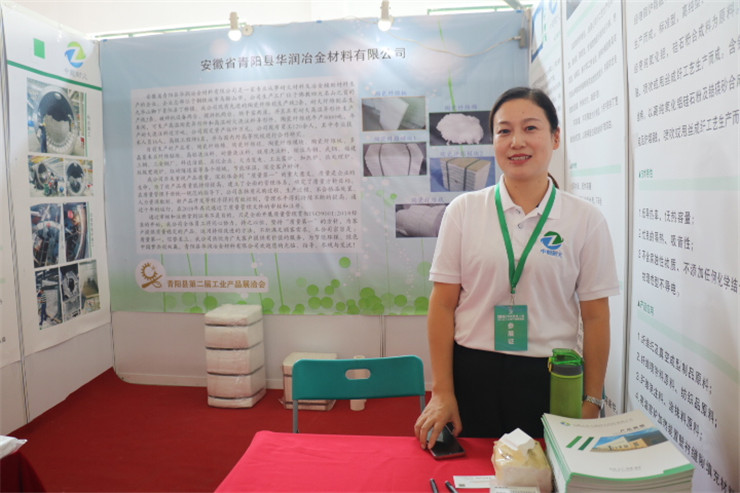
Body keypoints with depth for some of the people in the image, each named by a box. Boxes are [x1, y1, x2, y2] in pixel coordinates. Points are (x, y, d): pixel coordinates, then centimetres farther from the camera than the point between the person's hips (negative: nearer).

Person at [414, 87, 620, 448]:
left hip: (551, 378, 0)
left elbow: (595, 316, 2)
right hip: (472, 374, 1)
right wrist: (442, 392, -3)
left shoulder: (586, 219, -1)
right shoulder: (463, 210, -1)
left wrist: (591, 402, 1)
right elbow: (443, 304, -1)